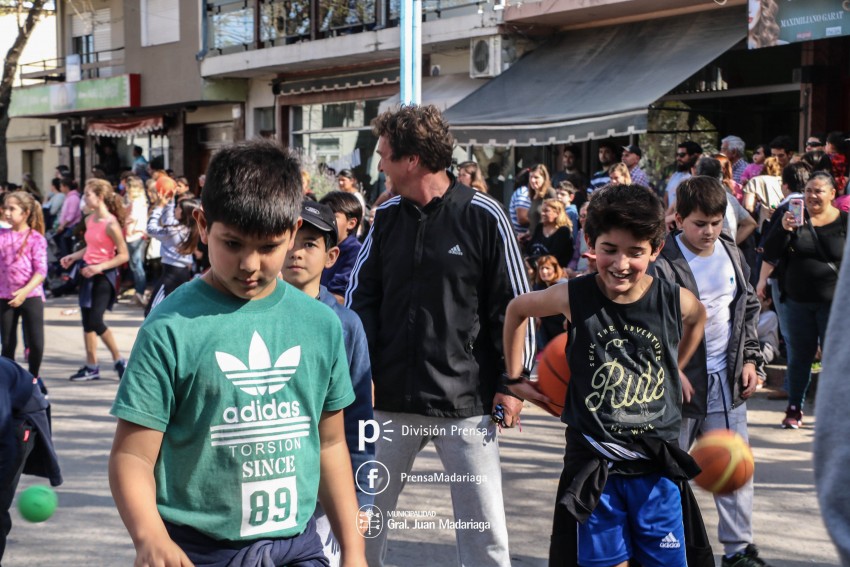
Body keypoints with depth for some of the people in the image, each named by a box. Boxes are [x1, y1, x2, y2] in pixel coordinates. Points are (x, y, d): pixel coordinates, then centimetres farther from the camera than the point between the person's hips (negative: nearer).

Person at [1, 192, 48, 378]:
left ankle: (33, 379, 18)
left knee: (36, 343, -2)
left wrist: (25, 291, -21)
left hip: (31, 296, -3)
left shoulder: (36, 238, -5)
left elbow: (41, 270, -11)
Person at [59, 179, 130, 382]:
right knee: (87, 321, 9)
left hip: (104, 275, -8)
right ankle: (91, 367, 18)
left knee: (95, 321, -12)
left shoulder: (111, 224, -18)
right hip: (88, 272, 8)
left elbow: (124, 255, -17)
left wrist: (100, 267, -24)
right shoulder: (89, 220, 5)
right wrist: (73, 257, 7)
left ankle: (119, 361, 5)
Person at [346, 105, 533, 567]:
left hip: (466, 400, -4)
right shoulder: (387, 216, 6)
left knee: (484, 527, 1)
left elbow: (513, 303, -3)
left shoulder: (483, 216, -6)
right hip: (390, 396, 4)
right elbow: (361, 296, 9)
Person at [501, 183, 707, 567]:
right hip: (593, 463, -1)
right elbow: (516, 309, 8)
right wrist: (515, 378, 10)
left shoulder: (674, 301, -7)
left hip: (656, 464, 2)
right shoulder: (574, 297, -11)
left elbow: (698, 316, 19)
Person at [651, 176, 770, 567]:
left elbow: (749, 309, 16)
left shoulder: (732, 255, 5)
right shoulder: (664, 264, -14)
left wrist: (750, 359, 7)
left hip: (728, 381, 5)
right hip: (681, 381, -5)